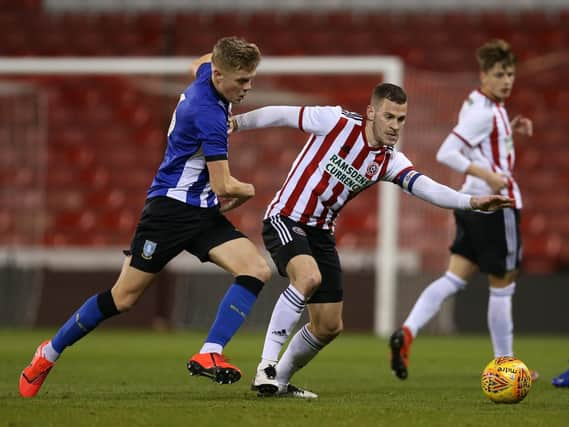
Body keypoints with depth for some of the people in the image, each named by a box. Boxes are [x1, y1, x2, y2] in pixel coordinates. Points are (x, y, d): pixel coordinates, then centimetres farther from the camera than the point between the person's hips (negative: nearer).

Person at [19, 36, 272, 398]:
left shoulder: (207, 73, 3)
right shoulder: (209, 115, -25)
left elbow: (199, 65, 32)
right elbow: (224, 186, -22)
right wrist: (248, 190, -3)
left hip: (204, 213, 8)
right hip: (171, 207, -8)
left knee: (257, 270, -15)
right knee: (124, 297, -2)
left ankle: (209, 355, -20)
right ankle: (50, 352, 17)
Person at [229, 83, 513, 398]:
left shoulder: (390, 162, -3)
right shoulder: (335, 122, -14)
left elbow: (426, 188, -17)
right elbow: (281, 115, -3)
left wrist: (472, 202, -32)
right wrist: (237, 123, 5)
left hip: (321, 231, 6)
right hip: (285, 220, -6)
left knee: (329, 326, 6)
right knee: (309, 277, -35)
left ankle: (279, 381, 27)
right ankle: (266, 365, -28)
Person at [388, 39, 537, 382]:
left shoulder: (484, 105, 12)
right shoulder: (485, 112, -17)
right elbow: (445, 154, -23)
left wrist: (511, 130, 15)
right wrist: (488, 175, -30)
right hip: (497, 204, -9)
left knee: (455, 277, 5)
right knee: (502, 286, 3)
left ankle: (407, 333, -10)